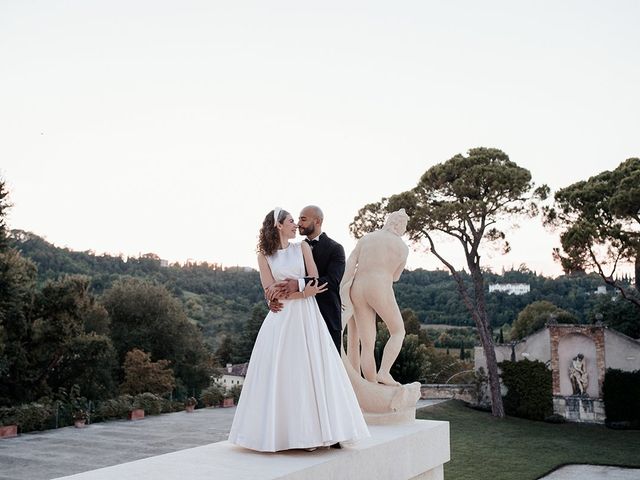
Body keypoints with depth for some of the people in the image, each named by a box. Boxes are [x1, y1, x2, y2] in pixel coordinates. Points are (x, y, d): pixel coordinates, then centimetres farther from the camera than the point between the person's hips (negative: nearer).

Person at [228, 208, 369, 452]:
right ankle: (276, 431, 3)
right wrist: (302, 292, -13)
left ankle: (312, 430, 3)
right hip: (280, 318, -1)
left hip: (306, 316, 1)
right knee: (278, 373, -2)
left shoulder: (302, 247, 9)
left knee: (310, 370, -2)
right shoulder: (264, 256, 6)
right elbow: (271, 291, -3)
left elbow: (315, 282, 2)